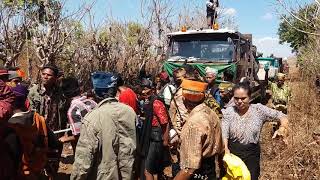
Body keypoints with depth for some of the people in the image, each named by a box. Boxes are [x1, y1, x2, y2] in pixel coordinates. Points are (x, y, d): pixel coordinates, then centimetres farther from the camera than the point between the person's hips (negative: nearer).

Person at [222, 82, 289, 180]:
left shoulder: (258, 110, -6)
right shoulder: (228, 112, -7)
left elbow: (282, 117, -5)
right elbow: (224, 135, -13)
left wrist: (282, 128, -26)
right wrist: (226, 150, -30)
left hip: (252, 155, 0)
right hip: (232, 154, 0)